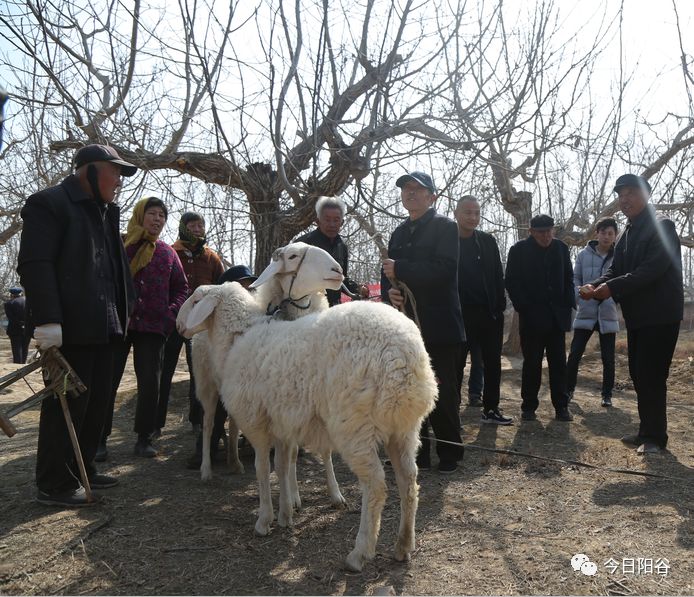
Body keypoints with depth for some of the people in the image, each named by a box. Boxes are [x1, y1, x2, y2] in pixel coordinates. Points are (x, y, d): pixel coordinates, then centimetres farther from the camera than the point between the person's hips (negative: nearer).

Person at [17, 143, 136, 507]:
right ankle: (54, 485, 12)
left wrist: (124, 309, 13)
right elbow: (35, 265, -16)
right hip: (70, 328, -9)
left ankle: (82, 470, 28)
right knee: (66, 405, -1)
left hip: (102, 327, 9)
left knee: (96, 405, 15)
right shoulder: (49, 204, -7)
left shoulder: (106, 212, 19)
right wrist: (47, 320, -23)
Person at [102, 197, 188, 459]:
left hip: (153, 326, 2)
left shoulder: (167, 253, 10)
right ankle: (99, 438, 11)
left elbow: (181, 288, 14)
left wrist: (170, 314, -1)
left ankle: (144, 438, 13)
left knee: (150, 383, 3)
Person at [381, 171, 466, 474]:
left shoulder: (445, 227, -3)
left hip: (439, 325, -6)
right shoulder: (400, 232, 18)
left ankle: (449, 453, 17)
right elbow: (388, 274, 15)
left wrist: (400, 270, -18)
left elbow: (444, 269, -19)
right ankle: (416, 453, 22)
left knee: (444, 392, 2)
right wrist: (389, 292, -8)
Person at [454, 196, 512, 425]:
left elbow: (498, 276, 8)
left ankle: (491, 409, 19)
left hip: (490, 313, 5)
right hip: (461, 314, -4)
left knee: (493, 363, 9)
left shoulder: (488, 241, 8)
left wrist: (500, 306, 1)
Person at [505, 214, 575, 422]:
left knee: (559, 362, 4)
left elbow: (568, 278, 13)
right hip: (532, 317, -3)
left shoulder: (561, 248, 8)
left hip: (557, 316, 3)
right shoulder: (519, 250, -2)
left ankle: (561, 405, 12)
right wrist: (523, 307, -10)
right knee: (532, 362, 1)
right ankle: (529, 406, 10)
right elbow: (511, 282, -3)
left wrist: (568, 303, 1)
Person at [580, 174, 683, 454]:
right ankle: (647, 432, 22)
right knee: (638, 375, 11)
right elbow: (615, 270, 10)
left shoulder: (661, 226, -10)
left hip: (660, 315, -8)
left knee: (650, 376, -6)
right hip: (636, 315, 8)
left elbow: (652, 270, -22)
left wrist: (612, 287, -25)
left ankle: (655, 437, 5)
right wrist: (595, 286, -10)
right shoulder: (627, 234, 15)